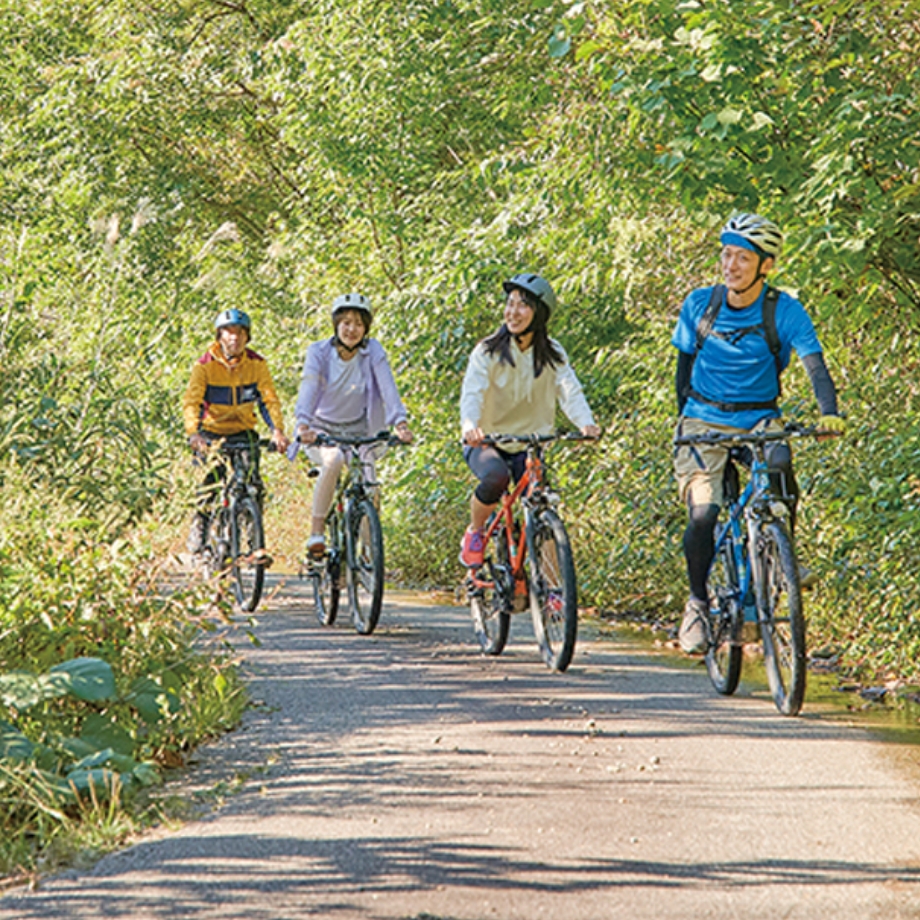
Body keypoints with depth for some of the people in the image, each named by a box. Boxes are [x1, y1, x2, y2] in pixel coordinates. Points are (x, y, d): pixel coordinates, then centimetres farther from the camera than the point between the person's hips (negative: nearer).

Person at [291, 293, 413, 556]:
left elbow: (388, 387, -25)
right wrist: (303, 425, -45)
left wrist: (400, 423, -42)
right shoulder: (319, 352, -13)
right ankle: (316, 532, -25)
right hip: (323, 429, -1)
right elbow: (308, 387, -27)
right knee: (333, 460, -33)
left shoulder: (373, 352, -11)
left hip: (359, 431, 1)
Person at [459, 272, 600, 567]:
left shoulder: (552, 354, -1)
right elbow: (472, 391, -24)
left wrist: (585, 423, -39)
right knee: (495, 476, -35)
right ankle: (474, 533, -8)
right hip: (485, 443, -2)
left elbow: (570, 390, -17)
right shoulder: (488, 352, -10)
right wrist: (469, 425, -47)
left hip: (528, 446, 3)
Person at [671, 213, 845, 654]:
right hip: (704, 422, 1)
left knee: (779, 461, -34)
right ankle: (698, 601, 4)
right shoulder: (700, 304, -2)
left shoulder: (784, 310, -9)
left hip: (759, 419, -1)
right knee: (703, 513, -20)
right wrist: (685, 420, 3)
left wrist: (829, 413, -35)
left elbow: (815, 363, -19)